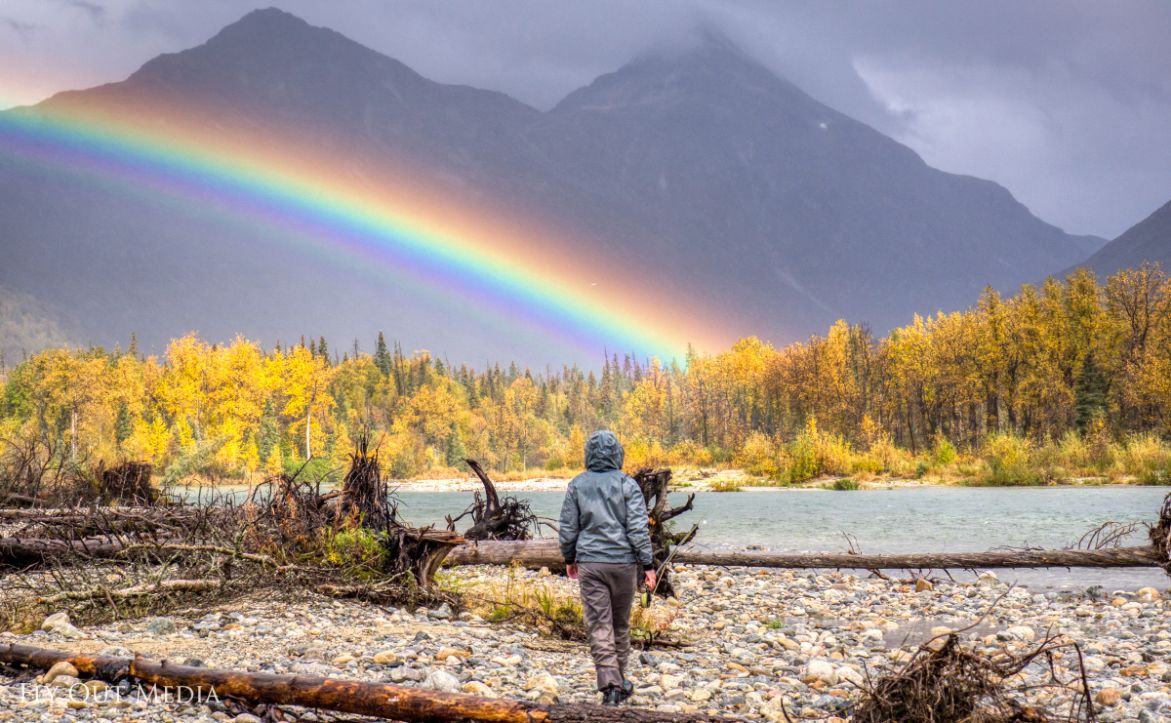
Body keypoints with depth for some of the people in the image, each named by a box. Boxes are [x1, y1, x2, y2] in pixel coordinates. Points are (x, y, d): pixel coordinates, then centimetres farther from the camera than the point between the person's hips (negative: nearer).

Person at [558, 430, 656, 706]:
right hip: (623, 562, 0)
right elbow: (638, 528, -9)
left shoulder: (577, 485, 1)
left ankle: (610, 685, -13)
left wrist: (569, 559, 19)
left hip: (589, 563, 0)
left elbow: (567, 528, 5)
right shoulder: (627, 484, -5)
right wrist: (648, 565, -5)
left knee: (599, 626, -1)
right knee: (621, 624, 15)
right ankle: (619, 681, 27)